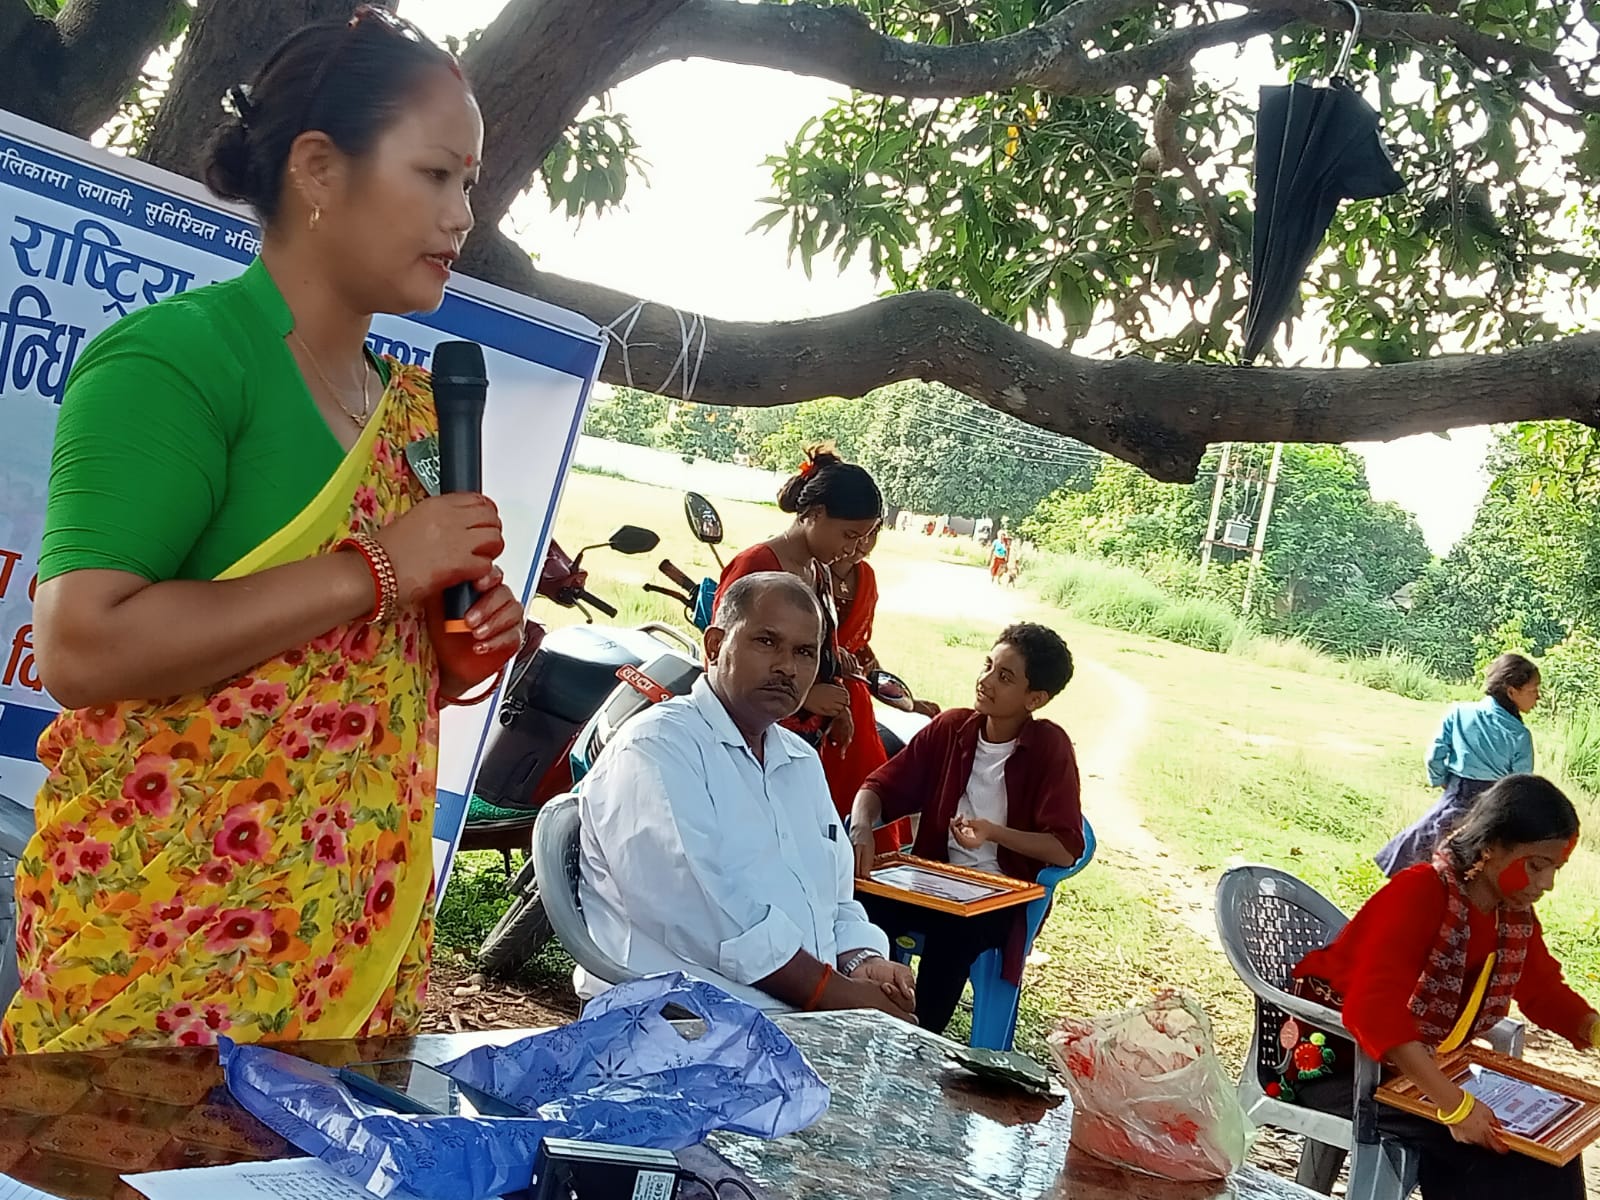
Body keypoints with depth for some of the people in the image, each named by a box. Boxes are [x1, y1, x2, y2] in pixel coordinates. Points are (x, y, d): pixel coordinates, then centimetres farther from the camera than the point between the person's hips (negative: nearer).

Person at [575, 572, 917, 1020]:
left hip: (810, 1017, 8)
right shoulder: (655, 747, -8)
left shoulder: (801, 761, 20)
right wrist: (840, 995, -17)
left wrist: (863, 963, 0)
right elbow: (703, 910, -19)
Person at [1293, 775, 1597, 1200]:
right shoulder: (1418, 894, -26)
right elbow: (1374, 1009, -38)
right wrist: (1455, 1104, -42)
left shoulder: (1516, 916, 0)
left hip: (1425, 1066, 8)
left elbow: (1545, 991, 14)